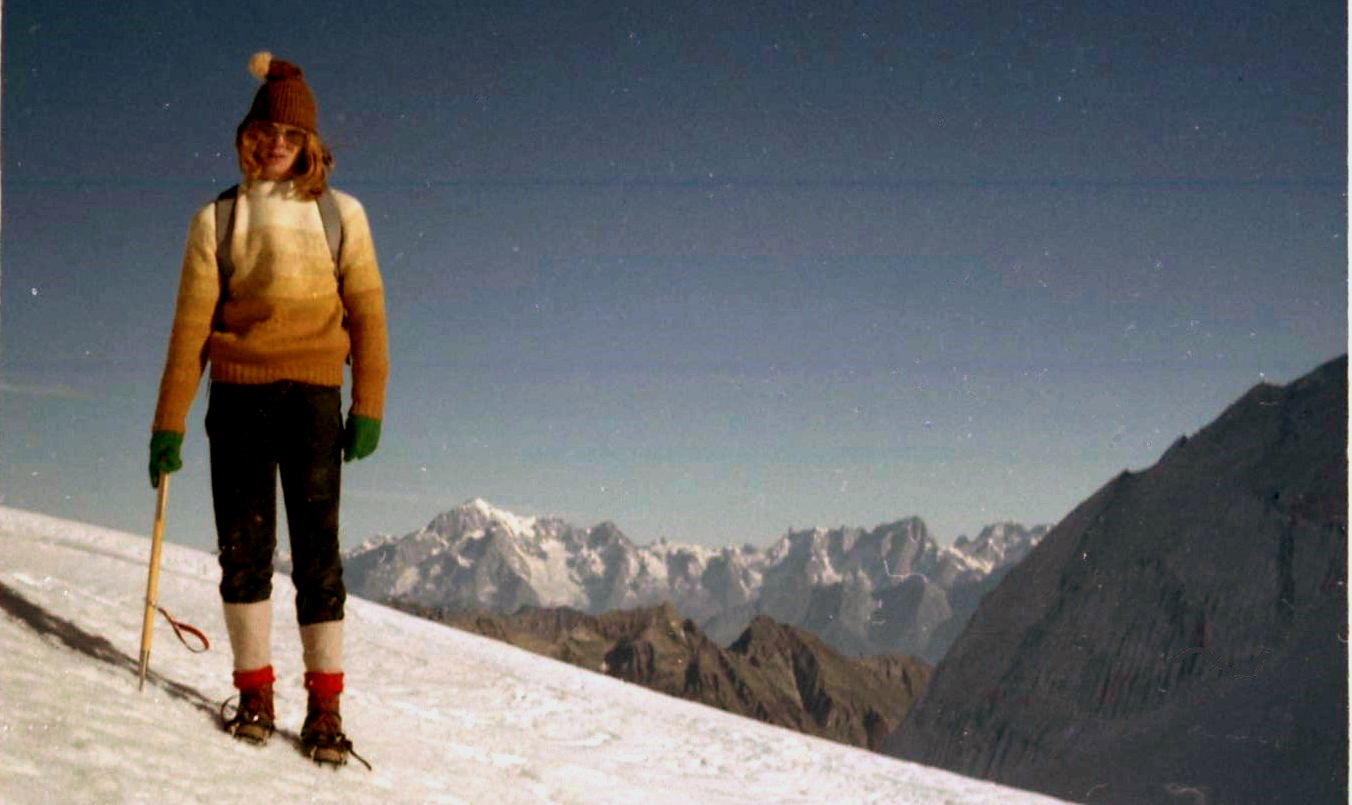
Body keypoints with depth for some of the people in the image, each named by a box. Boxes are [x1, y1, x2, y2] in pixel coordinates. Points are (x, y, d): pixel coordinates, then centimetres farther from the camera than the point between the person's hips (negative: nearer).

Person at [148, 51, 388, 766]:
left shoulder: (340, 213, 4)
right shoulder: (218, 219, 6)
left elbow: (366, 312, 4)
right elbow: (191, 323, 3)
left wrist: (368, 408, -3)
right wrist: (168, 424, 1)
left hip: (311, 392, -1)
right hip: (236, 393, 2)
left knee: (317, 546, -4)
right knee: (243, 546, 4)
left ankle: (325, 705, 1)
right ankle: (255, 692, 14)